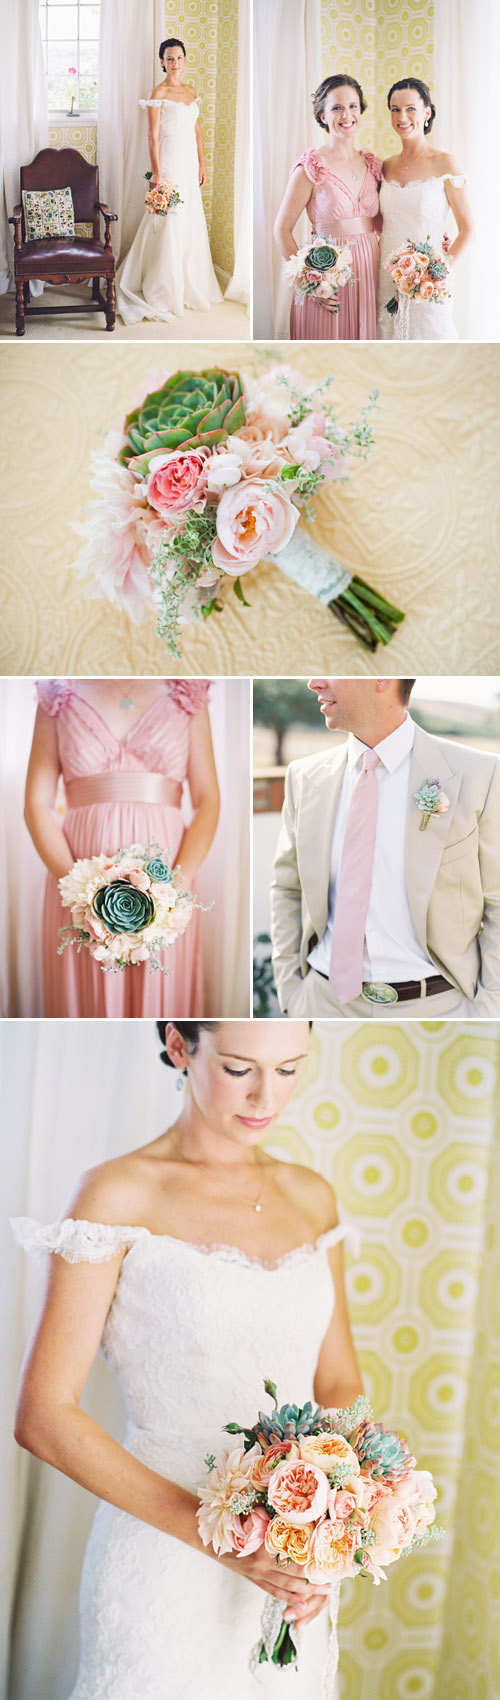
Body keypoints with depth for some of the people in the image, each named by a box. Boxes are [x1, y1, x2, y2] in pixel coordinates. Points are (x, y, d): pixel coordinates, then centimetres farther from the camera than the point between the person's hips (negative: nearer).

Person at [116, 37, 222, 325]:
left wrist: (202, 164, 13)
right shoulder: (159, 94, -8)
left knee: (192, 222, 10)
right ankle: (166, 292, 2)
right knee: (170, 224, -6)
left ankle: (190, 285, 21)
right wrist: (157, 174, -17)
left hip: (190, 162, 7)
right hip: (170, 161, -7)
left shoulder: (191, 92, 13)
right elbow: (153, 136, -11)